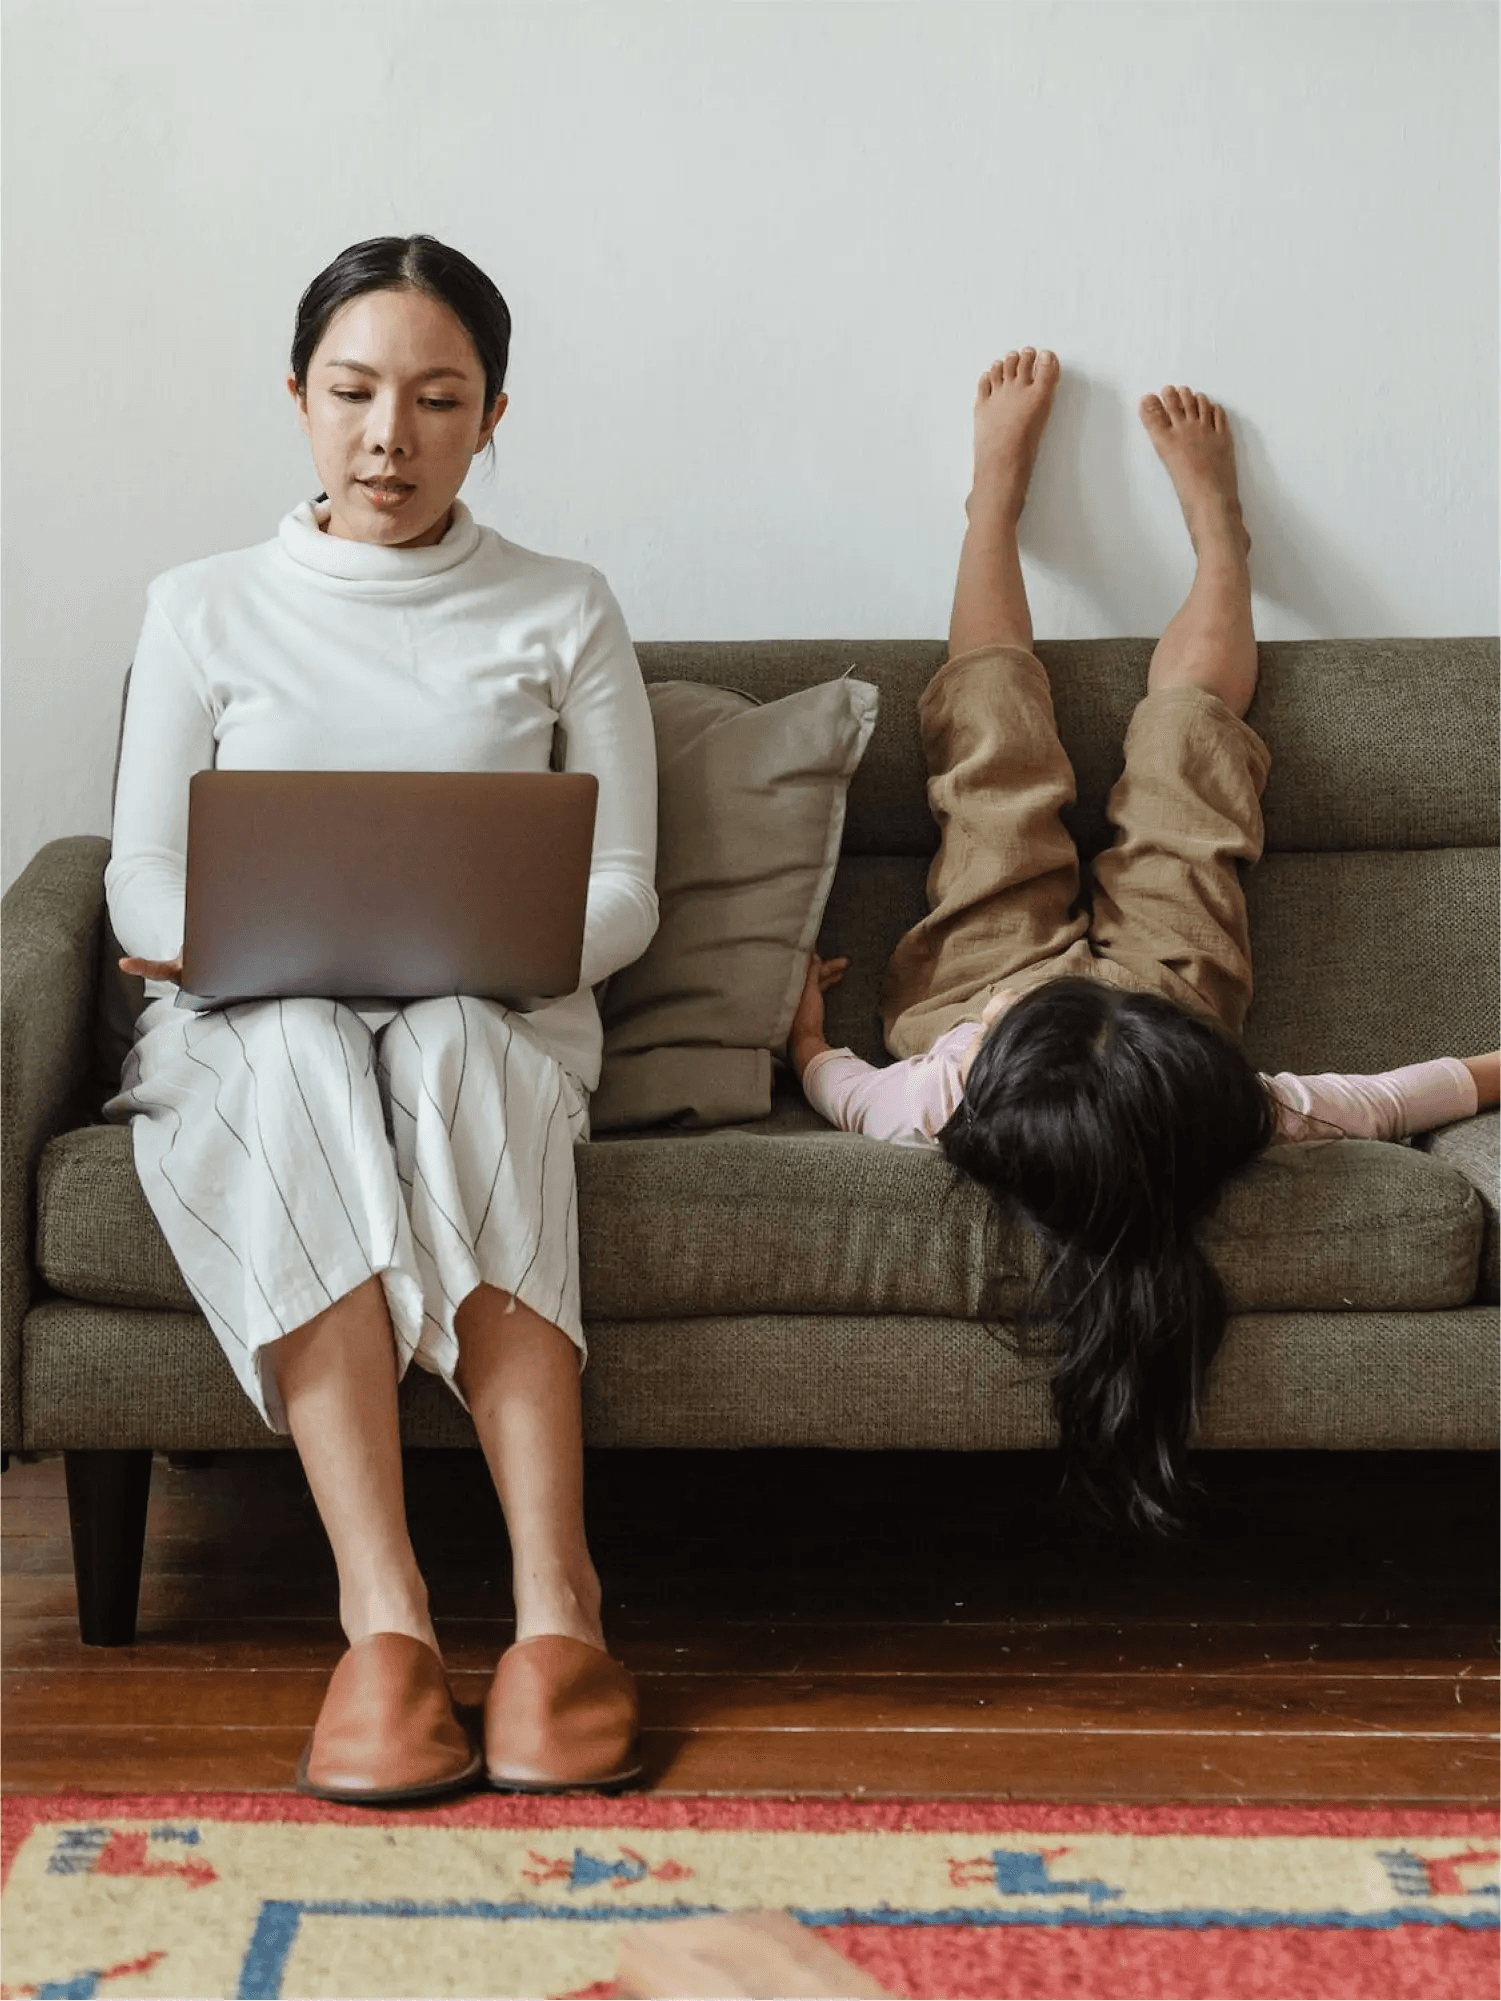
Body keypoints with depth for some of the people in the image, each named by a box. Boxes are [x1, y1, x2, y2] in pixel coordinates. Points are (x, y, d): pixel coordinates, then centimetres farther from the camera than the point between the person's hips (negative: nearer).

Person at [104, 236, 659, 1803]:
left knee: (443, 1044, -38)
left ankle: (553, 1609, -43)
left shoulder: (563, 617, 12)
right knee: (304, 1057, -37)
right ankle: (382, 1615, -44)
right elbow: (141, 888, 8)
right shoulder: (203, 612, 13)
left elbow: (622, 898, 6)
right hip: (245, 1034, 0)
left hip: (495, 1029, 0)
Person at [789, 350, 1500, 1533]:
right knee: (1188, 726, 13)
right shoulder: (1235, 1120, -47)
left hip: (973, 975, 0)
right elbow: (1392, 1099, -29)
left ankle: (1000, 484, 43)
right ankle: (1216, 523, 45)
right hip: (1171, 978, 0)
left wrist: (804, 1025, -6)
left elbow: (836, 1083, -23)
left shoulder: (939, 1107, -47)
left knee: (1001, 737, 14)